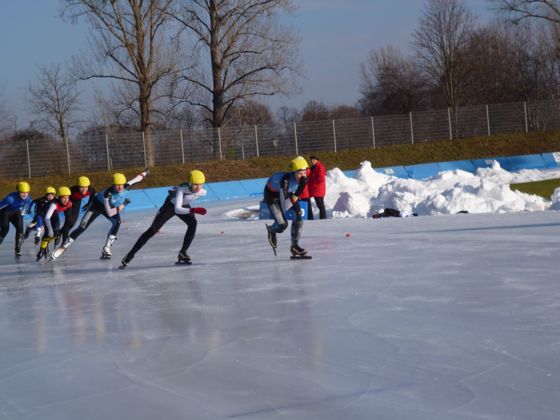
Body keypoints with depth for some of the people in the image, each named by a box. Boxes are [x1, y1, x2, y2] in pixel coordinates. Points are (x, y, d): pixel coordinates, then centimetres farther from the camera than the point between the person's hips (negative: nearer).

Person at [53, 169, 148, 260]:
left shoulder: (126, 187, -28)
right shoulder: (108, 193, -40)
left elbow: (136, 179, -7)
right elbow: (109, 213, -39)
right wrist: (122, 205, -42)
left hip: (113, 207, 4)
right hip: (98, 204, -4)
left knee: (117, 222, -28)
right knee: (82, 227, -8)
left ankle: (106, 248, -21)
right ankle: (64, 247, 6)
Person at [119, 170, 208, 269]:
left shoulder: (202, 192, -25)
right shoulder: (182, 189, -41)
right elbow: (177, 209, -50)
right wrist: (193, 210, -61)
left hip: (184, 206, 4)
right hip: (171, 205, -4)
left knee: (193, 223, -24)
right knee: (153, 230, -10)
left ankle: (182, 254, -13)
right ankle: (130, 256, -5)